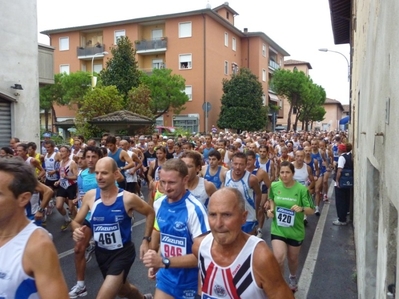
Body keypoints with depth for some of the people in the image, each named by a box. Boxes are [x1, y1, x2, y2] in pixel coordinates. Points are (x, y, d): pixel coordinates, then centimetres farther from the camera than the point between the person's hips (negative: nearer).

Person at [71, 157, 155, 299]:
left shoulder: (128, 198, -21)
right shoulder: (90, 196, -11)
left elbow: (150, 213, -4)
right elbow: (76, 222, 1)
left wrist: (145, 240, -8)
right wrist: (77, 230, -23)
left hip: (122, 252, -5)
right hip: (101, 252, 5)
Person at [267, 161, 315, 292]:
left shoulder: (301, 189, -17)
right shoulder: (274, 186, -9)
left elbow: (311, 210, -11)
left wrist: (301, 209, -31)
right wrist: (271, 210, -5)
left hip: (295, 231, 0)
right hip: (278, 229, 1)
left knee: (293, 259, 20)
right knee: (278, 259, -14)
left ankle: (293, 278, 52)